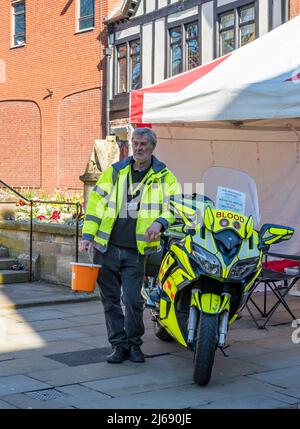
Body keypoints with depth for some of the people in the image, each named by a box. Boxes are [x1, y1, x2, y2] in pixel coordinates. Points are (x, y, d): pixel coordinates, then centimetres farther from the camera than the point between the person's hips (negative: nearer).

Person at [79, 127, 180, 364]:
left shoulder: (164, 176, 5)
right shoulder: (115, 171, 9)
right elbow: (96, 201, 9)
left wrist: (160, 222, -23)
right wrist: (88, 234, 1)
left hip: (136, 251, -2)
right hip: (106, 247, 2)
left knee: (133, 300, -6)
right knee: (111, 299, 6)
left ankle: (134, 343, 16)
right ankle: (119, 345, 18)